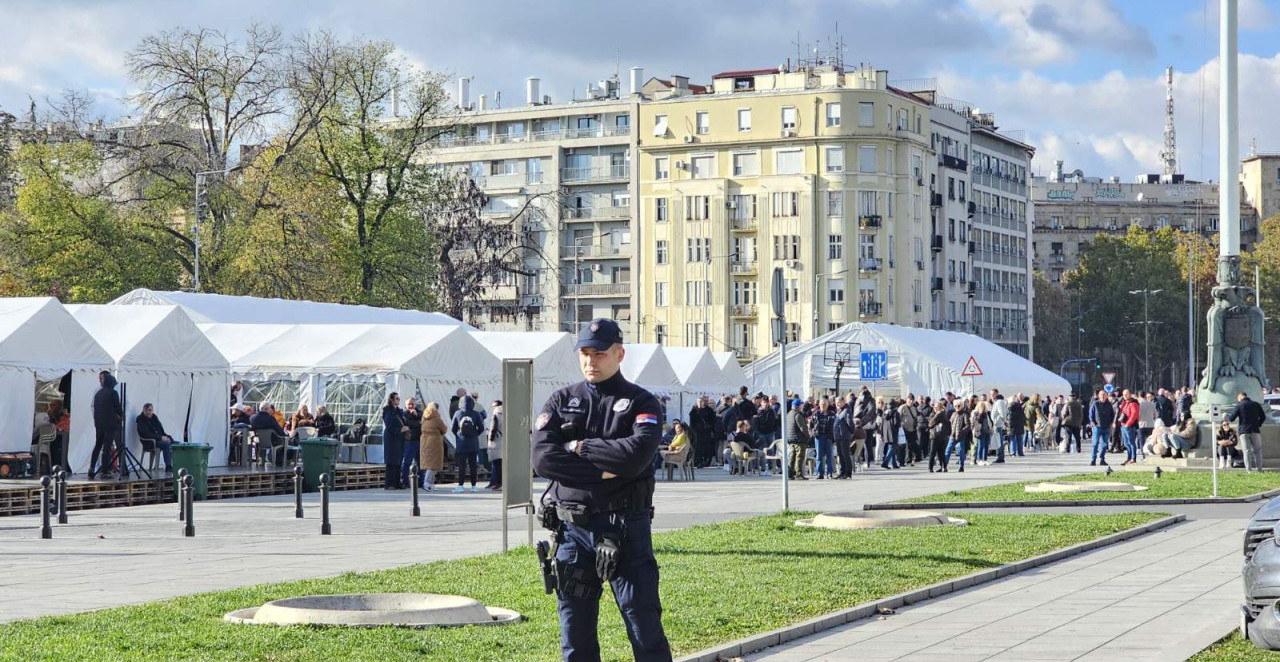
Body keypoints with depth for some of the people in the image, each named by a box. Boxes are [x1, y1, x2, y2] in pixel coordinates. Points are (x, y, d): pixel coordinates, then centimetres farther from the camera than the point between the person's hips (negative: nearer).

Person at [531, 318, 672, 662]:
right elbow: (543, 458, -6)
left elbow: (637, 454, -17)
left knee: (645, 626, -2)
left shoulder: (641, 403, 2)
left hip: (626, 529, -3)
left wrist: (581, 448, -9)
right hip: (573, 529, 3)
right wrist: (604, 469, -13)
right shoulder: (561, 402, 9)